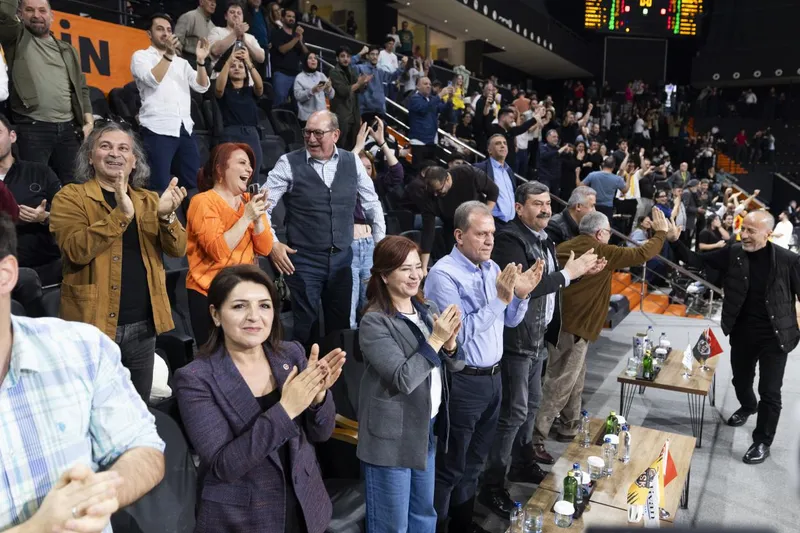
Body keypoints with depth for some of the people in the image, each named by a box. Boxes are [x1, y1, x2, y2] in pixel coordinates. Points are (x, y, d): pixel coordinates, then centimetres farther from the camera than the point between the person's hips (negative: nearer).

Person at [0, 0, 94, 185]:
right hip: (32, 128, -3)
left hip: (69, 128, 4)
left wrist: (89, 121, 5)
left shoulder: (67, 50, 19)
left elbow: (81, 88, 17)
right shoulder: (18, 38, 9)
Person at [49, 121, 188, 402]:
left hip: (143, 323, 4)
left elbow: (178, 250, -2)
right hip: (93, 323, -4)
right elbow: (76, 250, -19)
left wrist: (166, 216, -21)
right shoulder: (70, 197, -3)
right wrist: (121, 215, -29)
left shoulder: (149, 200, 10)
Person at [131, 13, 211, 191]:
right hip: (158, 130, -5)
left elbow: (202, 87, 9)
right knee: (160, 187, -8)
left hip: (184, 129, 5)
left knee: (194, 183, 4)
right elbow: (153, 80, -10)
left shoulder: (181, 62, 22)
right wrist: (168, 54, -17)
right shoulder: (141, 56, 9)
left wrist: (201, 61, -4)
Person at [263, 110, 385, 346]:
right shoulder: (289, 163, -5)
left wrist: (381, 245, 10)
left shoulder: (352, 162, 4)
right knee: (305, 325, 3)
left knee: (340, 324, 12)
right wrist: (272, 244, -10)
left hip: (342, 258, 3)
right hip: (303, 259, -3)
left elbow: (372, 204, 14)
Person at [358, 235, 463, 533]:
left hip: (426, 427, 7)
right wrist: (435, 339, -24)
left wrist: (449, 341, -13)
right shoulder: (375, 322, -18)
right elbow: (403, 379, -24)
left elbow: (451, 365, 7)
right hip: (391, 437, -7)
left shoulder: (427, 309, 4)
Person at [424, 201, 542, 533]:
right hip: (461, 383, -7)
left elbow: (510, 321, 13)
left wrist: (521, 295, -6)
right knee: (449, 466, 7)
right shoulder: (444, 274, -17)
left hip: (492, 377, 8)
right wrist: (499, 298, -24)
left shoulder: (493, 268, 6)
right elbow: (459, 333, -23)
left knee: (474, 462, 22)